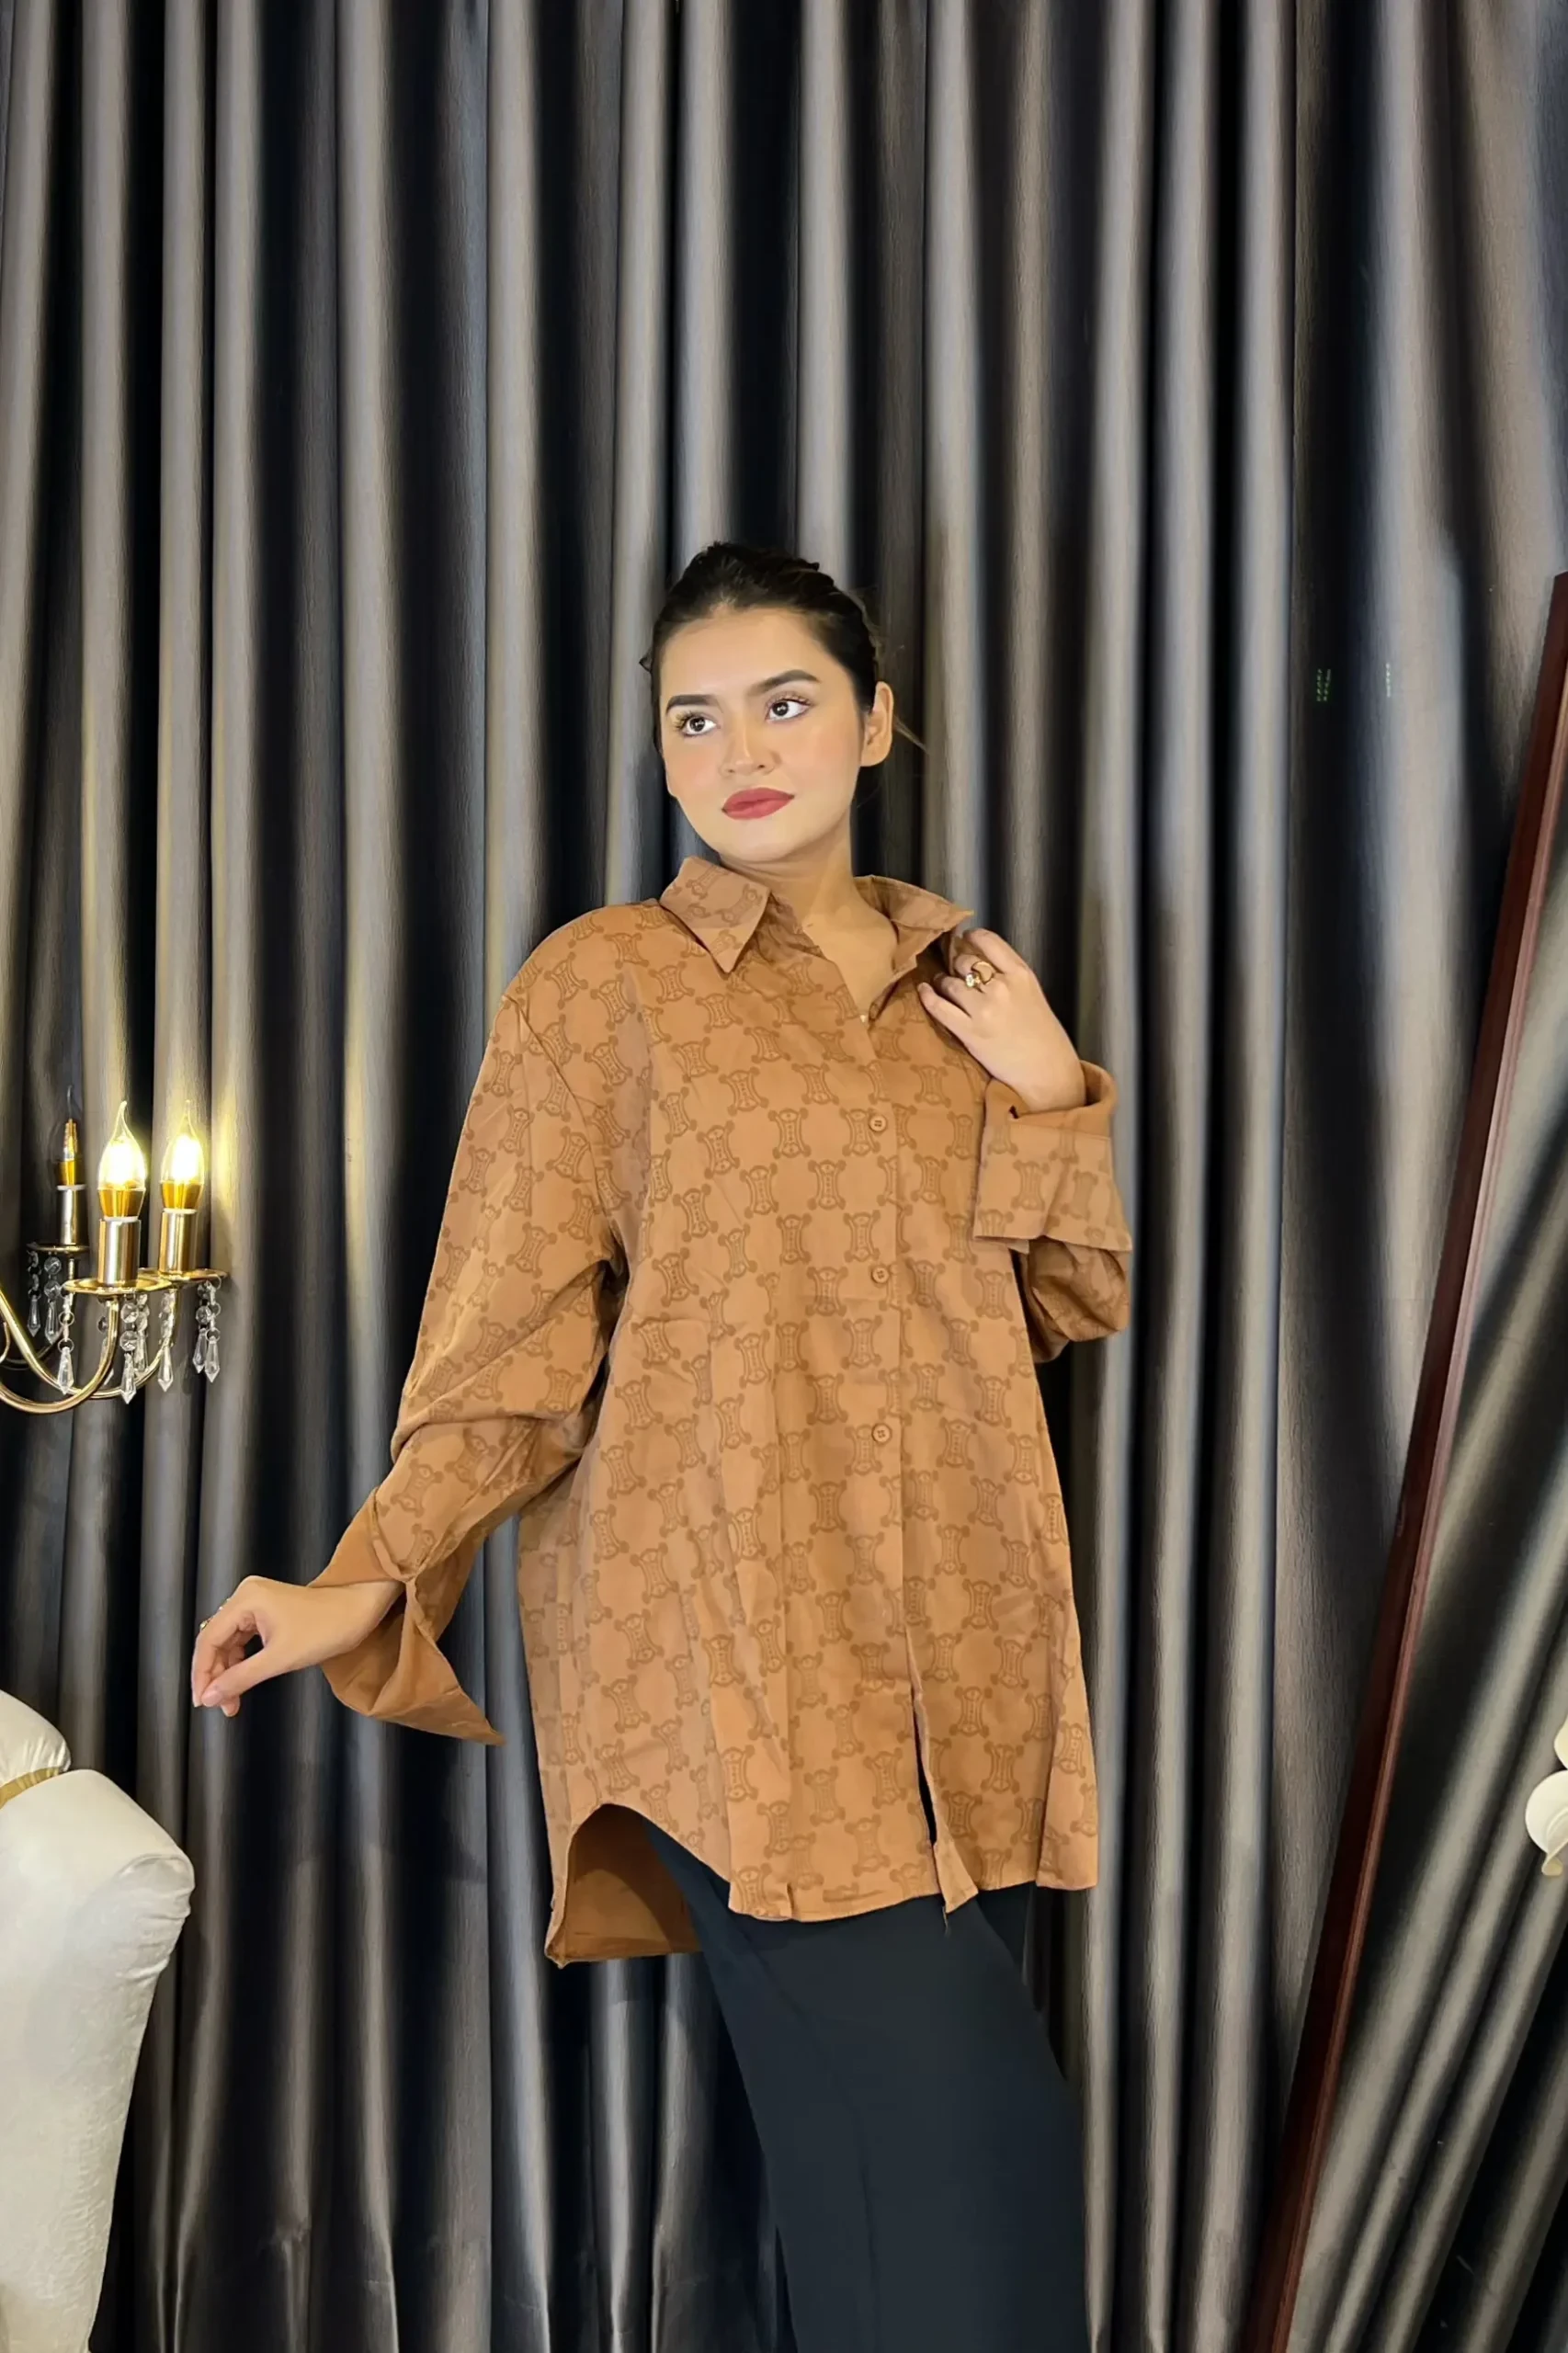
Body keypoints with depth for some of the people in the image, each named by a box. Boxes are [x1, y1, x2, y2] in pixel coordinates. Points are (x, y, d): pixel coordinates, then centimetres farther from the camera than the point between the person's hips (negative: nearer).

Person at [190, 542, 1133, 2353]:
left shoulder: (959, 982, 15)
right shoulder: (601, 984, 0)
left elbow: (1076, 1301, 15)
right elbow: (519, 1335, -2)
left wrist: (1043, 1091, 0)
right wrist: (365, 1582, -12)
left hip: (957, 1646, 5)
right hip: (739, 1649, -5)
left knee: (968, 2162, 8)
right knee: (944, 2151, -10)